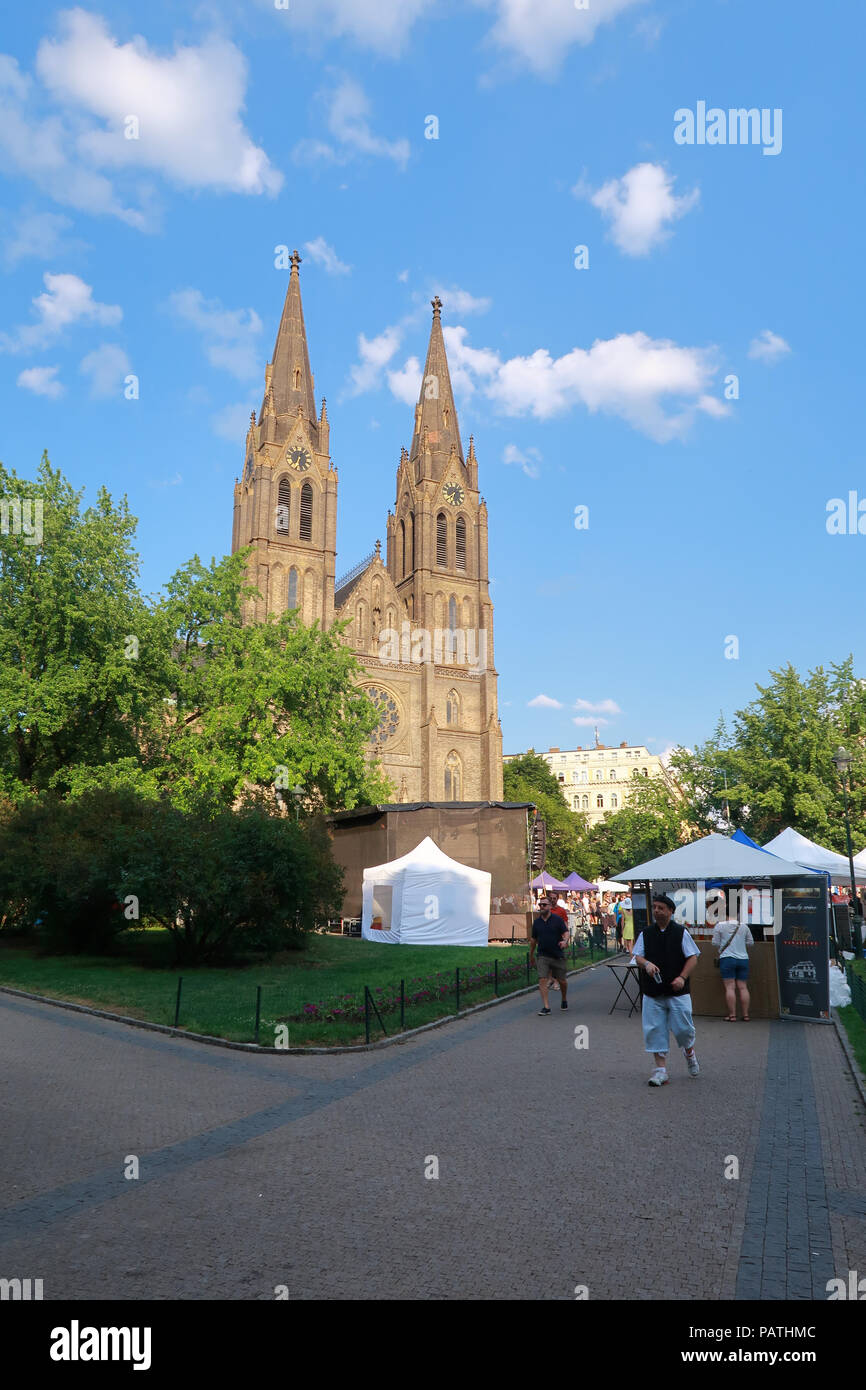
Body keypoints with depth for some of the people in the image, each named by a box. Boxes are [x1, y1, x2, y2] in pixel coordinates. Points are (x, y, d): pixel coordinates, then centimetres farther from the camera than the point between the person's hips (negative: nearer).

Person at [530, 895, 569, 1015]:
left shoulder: (557, 920, -2)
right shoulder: (537, 922, 7)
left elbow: (566, 932, -8)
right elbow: (534, 939, 15)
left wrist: (564, 941, -30)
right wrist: (531, 955, 21)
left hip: (558, 956, -1)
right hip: (543, 956, 2)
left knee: (562, 980, 9)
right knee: (542, 980, -12)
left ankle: (564, 1000, 37)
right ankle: (546, 1007, -9)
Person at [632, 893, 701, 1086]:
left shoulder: (681, 933, 0)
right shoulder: (645, 934, 7)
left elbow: (693, 958, 0)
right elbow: (637, 957, 5)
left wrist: (682, 977, -13)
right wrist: (646, 963, -17)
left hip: (678, 992, -2)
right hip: (652, 992, 2)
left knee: (683, 1028, 0)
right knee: (655, 1030, 0)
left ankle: (689, 1053, 33)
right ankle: (661, 1070, 9)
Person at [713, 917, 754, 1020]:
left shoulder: (720, 926, -3)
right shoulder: (744, 926, 8)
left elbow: (715, 943, -1)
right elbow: (751, 942, 14)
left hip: (727, 958, -3)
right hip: (743, 959, 4)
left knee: (729, 987, -4)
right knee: (743, 987, 6)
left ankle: (732, 1015, -6)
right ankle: (745, 1015, 8)